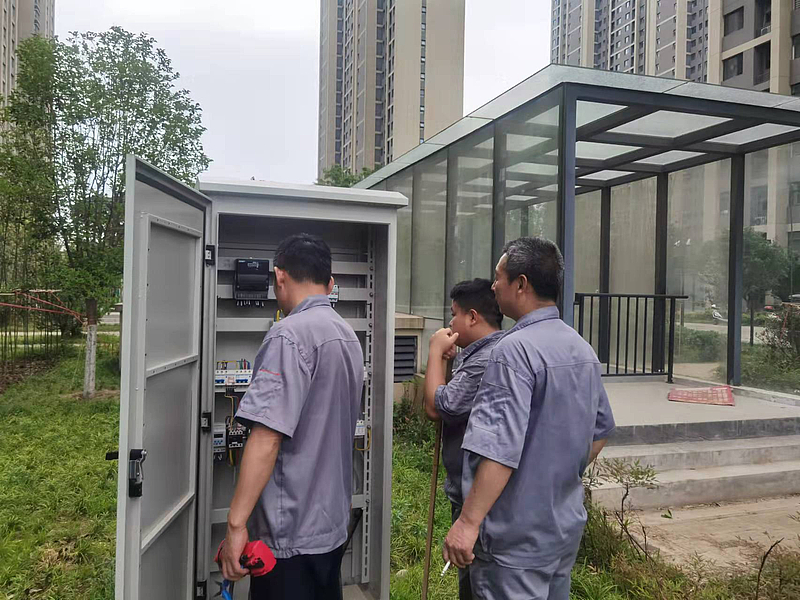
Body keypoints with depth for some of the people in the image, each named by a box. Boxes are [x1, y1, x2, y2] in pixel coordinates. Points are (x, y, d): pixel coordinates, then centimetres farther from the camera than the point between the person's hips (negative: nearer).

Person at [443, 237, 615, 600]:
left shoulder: (515, 349, -22)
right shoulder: (582, 349, 5)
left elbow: (501, 448, -28)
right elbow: (600, 429, 14)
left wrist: (468, 523, -24)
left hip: (518, 540, -8)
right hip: (568, 526, 8)